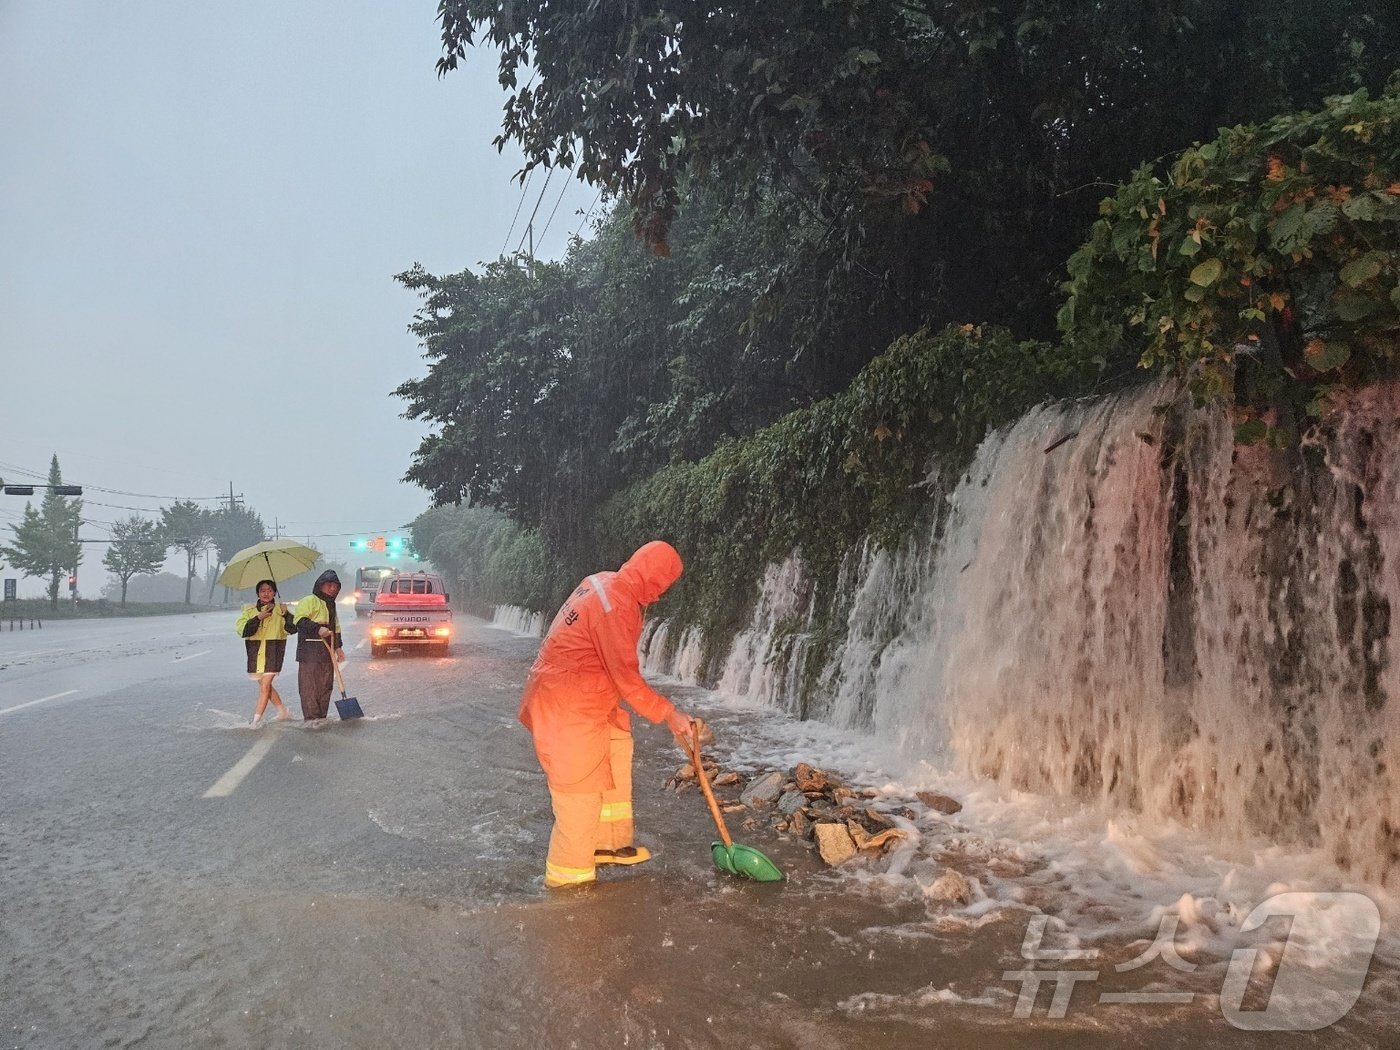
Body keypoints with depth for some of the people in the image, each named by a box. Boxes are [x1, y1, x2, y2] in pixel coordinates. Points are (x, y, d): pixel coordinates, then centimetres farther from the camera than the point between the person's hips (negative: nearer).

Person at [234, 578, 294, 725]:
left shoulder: (280, 609, 2)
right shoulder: (250, 610, 6)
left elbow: (291, 629, -8)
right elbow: (242, 629, -8)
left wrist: (286, 615, -25)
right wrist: (258, 618, -20)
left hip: (273, 651, -4)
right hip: (255, 652, 4)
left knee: (265, 686, -9)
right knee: (264, 684, 14)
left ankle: (256, 721, -5)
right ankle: (283, 712, 30)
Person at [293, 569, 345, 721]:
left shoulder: (331, 605, 24)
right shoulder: (309, 600, -4)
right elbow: (299, 620, -15)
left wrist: (338, 647, 19)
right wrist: (317, 629, -24)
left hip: (327, 651, 9)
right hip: (309, 650, -9)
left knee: (326, 685, 9)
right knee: (309, 685, -7)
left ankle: (321, 717, 15)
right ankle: (311, 717, -6)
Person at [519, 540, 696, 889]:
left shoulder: (605, 582, 4)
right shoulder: (617, 607, -25)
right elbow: (627, 677, -21)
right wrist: (668, 713, -13)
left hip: (586, 698, 10)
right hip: (569, 704, -10)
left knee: (615, 754, 17)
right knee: (580, 785, -1)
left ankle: (608, 844, 27)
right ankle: (568, 871, 12)